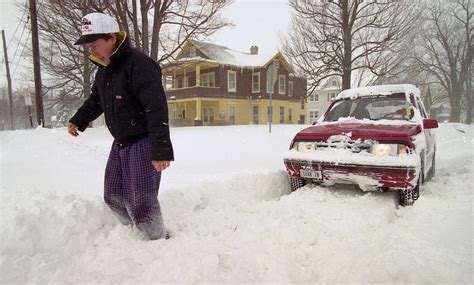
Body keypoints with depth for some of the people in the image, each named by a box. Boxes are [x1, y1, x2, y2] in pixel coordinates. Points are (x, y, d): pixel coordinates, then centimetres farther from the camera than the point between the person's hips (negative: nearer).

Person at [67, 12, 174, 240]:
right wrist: (78, 120, 16)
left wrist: (160, 149, -32)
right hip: (120, 143, 9)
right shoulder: (103, 69, 8)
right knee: (113, 195, 17)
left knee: (141, 200, -7)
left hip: (143, 143, -9)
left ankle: (158, 241, 15)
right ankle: (136, 230, 38)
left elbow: (157, 109, -29)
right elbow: (96, 99, 27)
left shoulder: (139, 64, -22)